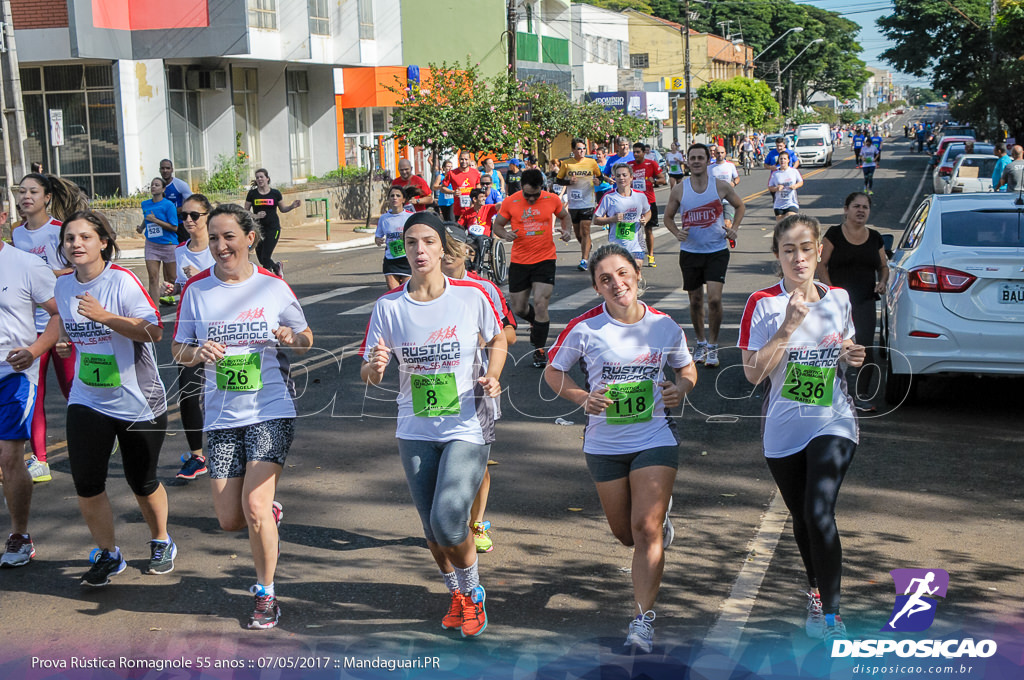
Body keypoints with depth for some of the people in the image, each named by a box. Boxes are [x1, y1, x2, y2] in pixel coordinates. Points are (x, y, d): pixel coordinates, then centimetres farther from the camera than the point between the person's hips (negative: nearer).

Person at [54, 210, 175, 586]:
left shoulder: (123, 281, -15)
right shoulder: (63, 285, 4)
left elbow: (154, 331, -23)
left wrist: (105, 317, -31)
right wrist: (65, 343, 1)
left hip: (138, 401, -4)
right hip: (86, 400, 4)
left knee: (142, 483, 8)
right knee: (86, 484, -2)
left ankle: (161, 542, 35)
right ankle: (108, 554, 19)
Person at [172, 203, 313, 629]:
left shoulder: (274, 287, -1)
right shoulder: (196, 290, 2)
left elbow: (306, 338, 11)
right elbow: (178, 350, 8)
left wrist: (292, 338, -12)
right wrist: (200, 353, -14)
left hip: (271, 411, -3)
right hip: (221, 415, 3)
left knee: (254, 507, -13)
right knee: (229, 520, 3)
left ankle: (265, 594, 9)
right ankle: (271, 515, 39)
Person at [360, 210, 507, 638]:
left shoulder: (471, 296, -8)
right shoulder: (389, 306, -5)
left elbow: (497, 340, 10)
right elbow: (368, 374, -3)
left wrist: (492, 376, -9)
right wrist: (374, 367, -27)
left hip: (468, 428, -3)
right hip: (415, 432, 3)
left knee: (448, 519, -16)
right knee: (432, 527, 12)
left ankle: (473, 591, 14)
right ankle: (456, 595, 40)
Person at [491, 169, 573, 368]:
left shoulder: (552, 199, -3)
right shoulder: (510, 202, -5)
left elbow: (565, 216, 15)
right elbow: (497, 225, 4)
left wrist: (568, 230, -6)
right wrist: (505, 234, -18)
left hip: (545, 260, -2)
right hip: (519, 262, 2)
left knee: (540, 304, -13)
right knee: (519, 309, 10)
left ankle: (540, 350, 1)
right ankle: (537, 322, 45)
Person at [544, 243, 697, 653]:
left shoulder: (665, 325, -4)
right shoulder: (585, 328, -10)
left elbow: (686, 367, 13)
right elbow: (553, 372, 1)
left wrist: (681, 389, -9)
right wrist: (583, 398, -15)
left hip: (655, 439, -1)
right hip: (604, 444, 1)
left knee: (646, 529, -12)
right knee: (625, 534, 13)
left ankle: (643, 619, -1)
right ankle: (660, 516, 50)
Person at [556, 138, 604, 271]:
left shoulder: (591, 162, 1)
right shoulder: (566, 164, 2)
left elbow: (600, 176, 14)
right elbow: (558, 180, 8)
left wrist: (598, 181, -10)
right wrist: (569, 182, -11)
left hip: (588, 203, -3)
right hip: (573, 204, 3)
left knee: (585, 231, -14)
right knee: (577, 233, 13)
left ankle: (584, 260, -17)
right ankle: (587, 248, 43)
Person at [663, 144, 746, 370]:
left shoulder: (721, 186, -4)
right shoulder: (679, 190, -2)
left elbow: (740, 206, 13)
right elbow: (668, 217, 11)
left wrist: (734, 228, -2)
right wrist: (677, 232, -9)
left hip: (717, 251, -2)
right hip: (690, 251, 2)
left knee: (714, 299, -13)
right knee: (695, 301, 10)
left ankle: (712, 346, 3)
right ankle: (700, 342, 31)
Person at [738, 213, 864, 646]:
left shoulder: (839, 298, 3)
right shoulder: (763, 304, -7)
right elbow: (753, 372, -14)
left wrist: (852, 356, -3)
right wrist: (788, 326, -21)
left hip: (833, 423, 0)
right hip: (783, 429, 0)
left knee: (819, 512, -18)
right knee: (801, 519, 15)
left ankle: (830, 614, -7)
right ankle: (817, 590, 42)